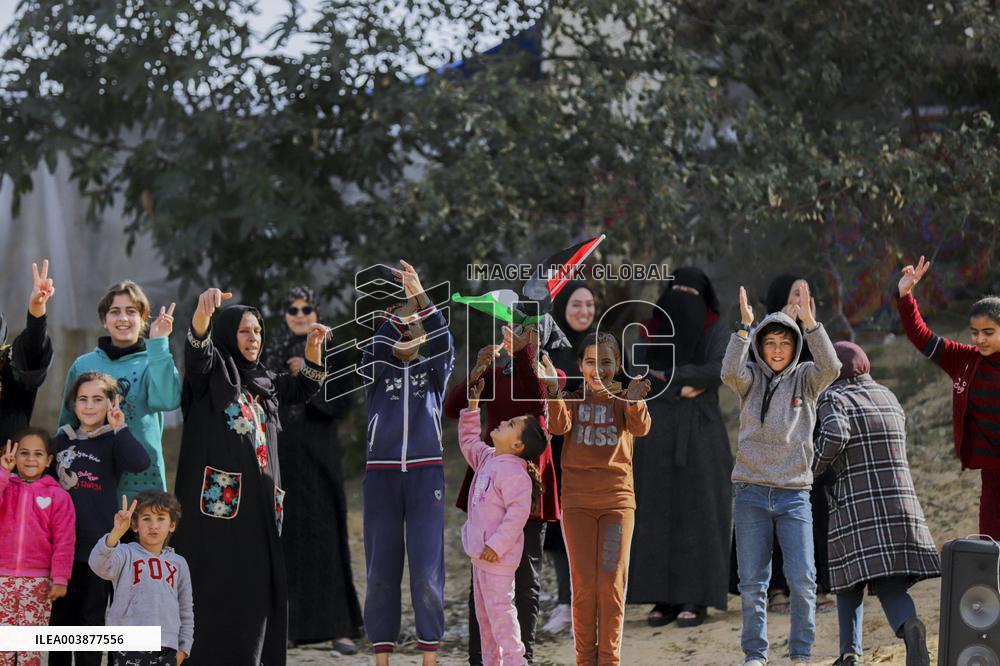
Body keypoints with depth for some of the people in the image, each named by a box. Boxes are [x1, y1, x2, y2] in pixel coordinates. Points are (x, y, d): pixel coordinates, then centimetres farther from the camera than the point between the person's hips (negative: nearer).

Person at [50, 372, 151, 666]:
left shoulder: (114, 441, 0)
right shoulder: (61, 440, 11)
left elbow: (140, 463, -20)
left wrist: (120, 429, -23)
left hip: (99, 545, -3)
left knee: (92, 618, 3)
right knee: (60, 615, 8)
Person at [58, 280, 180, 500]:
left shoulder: (154, 362, 2)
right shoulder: (83, 366, 10)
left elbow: (166, 400, -19)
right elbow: (67, 426, 18)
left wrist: (158, 343, -18)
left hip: (142, 482, -2)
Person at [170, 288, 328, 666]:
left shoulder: (263, 381, 21)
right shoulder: (211, 370, 1)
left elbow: (304, 388, 32)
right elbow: (197, 349, -21)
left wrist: (313, 345, 14)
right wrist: (204, 310, -43)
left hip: (258, 500, 7)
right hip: (217, 499, -7)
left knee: (254, 589, 7)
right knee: (216, 589, -9)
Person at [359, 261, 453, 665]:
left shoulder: (434, 371, 9)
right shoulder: (377, 371, 9)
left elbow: (444, 342, -11)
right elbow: (376, 346, -13)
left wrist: (420, 296, -23)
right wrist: (405, 303, -23)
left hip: (426, 475, -1)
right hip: (381, 476, 1)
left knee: (427, 568, -6)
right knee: (381, 570, 1)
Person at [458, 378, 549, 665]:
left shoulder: (513, 472, -20)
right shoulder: (487, 459, 10)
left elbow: (518, 512, -25)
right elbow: (468, 442, 29)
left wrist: (496, 545, -25)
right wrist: (472, 409, 20)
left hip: (497, 556, -10)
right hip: (481, 554, 10)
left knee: (499, 608, -9)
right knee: (484, 611, 16)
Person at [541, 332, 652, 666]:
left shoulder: (626, 400, 4)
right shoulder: (573, 400, 5)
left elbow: (640, 428, -18)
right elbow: (558, 426, -16)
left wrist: (634, 401, -40)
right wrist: (554, 392, -35)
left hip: (618, 500, 0)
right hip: (577, 501, 0)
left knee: (612, 586, -3)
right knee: (584, 585, 0)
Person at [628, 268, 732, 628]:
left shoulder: (715, 332, 5)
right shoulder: (652, 332, 13)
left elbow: (720, 368, -14)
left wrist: (669, 374, -13)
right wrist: (684, 387, -11)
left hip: (700, 436, -3)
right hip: (658, 435, 3)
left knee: (696, 511, -5)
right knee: (658, 512, 0)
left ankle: (695, 599, -4)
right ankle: (664, 597, 3)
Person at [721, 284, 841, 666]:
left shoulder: (804, 379, 6)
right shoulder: (751, 379, 5)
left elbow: (831, 368, -15)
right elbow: (730, 373, -17)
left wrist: (810, 324, -22)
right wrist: (744, 326, -24)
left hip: (794, 494, 0)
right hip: (752, 493, 0)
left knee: (803, 581, -3)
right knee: (752, 581, 3)